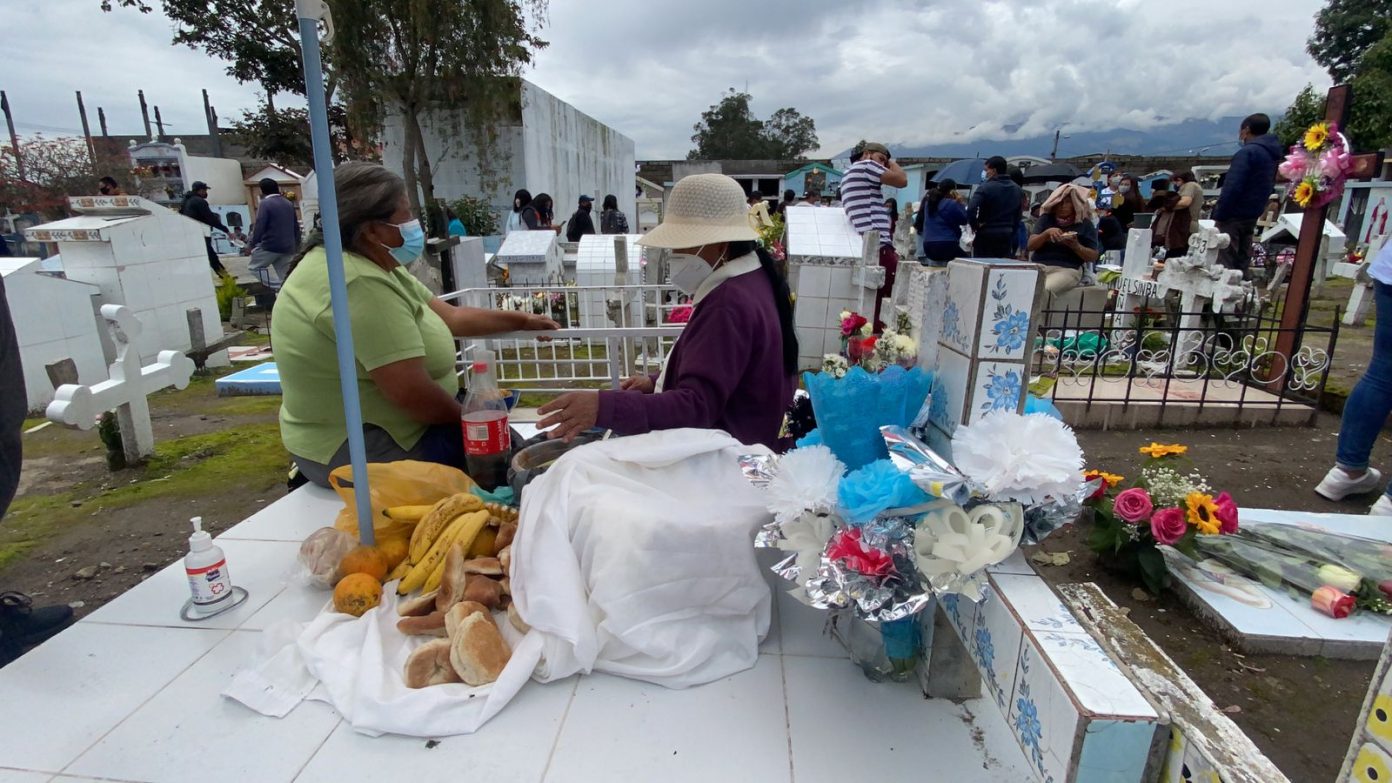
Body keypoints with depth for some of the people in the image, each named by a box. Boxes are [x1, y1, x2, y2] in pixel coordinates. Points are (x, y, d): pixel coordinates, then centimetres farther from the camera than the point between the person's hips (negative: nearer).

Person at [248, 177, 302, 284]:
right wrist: (295, 246, 23)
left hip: (270, 246, -6)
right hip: (288, 248, 6)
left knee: (253, 269, 9)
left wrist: (253, 245, -7)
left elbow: (259, 226, -12)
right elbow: (296, 226, 18)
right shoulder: (289, 204, 16)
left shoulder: (265, 203, -5)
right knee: (286, 277, 6)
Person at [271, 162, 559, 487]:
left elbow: (449, 316, 10)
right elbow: (411, 393, -28)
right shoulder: (361, 284, -26)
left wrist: (522, 321, 9)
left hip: (368, 428, 10)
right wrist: (466, 417, -11)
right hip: (360, 450, -10)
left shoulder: (374, 265, 6)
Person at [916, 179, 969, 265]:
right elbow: (964, 220, -2)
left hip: (928, 247, 7)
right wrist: (959, 202, 3)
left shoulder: (928, 202, 9)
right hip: (947, 246, -7)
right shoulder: (952, 204, -10)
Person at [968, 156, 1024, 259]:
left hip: (986, 236, -6)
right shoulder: (1017, 189, 11)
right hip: (1007, 236, 6)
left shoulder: (985, 187, -11)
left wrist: (975, 225, -8)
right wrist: (1011, 229, 18)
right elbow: (1018, 215, 14)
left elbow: (971, 210, -23)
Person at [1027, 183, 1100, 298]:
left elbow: (1093, 257, 6)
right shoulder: (1046, 219, 14)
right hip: (1038, 266, 3)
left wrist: (1076, 246, -13)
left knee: (1043, 291, -34)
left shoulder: (1085, 224, 8)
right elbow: (1031, 245, 5)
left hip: (1067, 269, -2)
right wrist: (1047, 233, -13)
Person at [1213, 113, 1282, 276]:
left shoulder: (1247, 152, -14)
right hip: (1252, 216, 9)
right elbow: (1267, 186, 18)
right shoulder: (1272, 154, 14)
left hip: (1234, 215, -9)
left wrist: (1219, 216, -17)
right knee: (1242, 261, 12)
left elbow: (1232, 187, -20)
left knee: (1224, 263, -8)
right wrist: (1255, 209, 18)